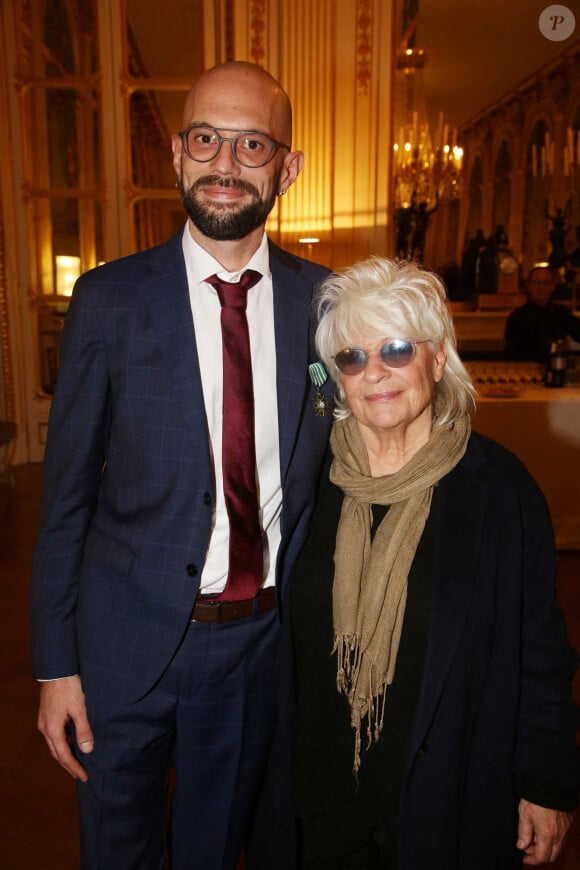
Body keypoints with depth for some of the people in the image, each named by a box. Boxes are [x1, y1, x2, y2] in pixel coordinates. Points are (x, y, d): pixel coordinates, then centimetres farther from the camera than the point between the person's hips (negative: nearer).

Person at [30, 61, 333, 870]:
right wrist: (56, 665, -5)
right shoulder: (110, 297, -9)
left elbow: (336, 474, 4)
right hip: (129, 640, -1)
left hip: (263, 642, 2)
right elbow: (66, 493, -5)